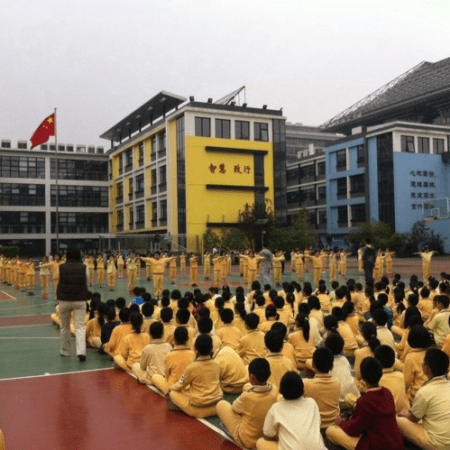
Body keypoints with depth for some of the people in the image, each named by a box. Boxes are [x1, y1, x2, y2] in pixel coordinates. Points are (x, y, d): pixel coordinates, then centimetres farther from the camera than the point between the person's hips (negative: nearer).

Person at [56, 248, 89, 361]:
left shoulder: (61, 268, -1)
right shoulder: (84, 268, 0)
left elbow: (59, 282, 6)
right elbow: (86, 283, 6)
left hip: (64, 300, 1)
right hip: (80, 300, 0)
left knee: (64, 327, 17)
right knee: (80, 326, -1)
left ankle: (65, 351, 29)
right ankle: (81, 351, -17)